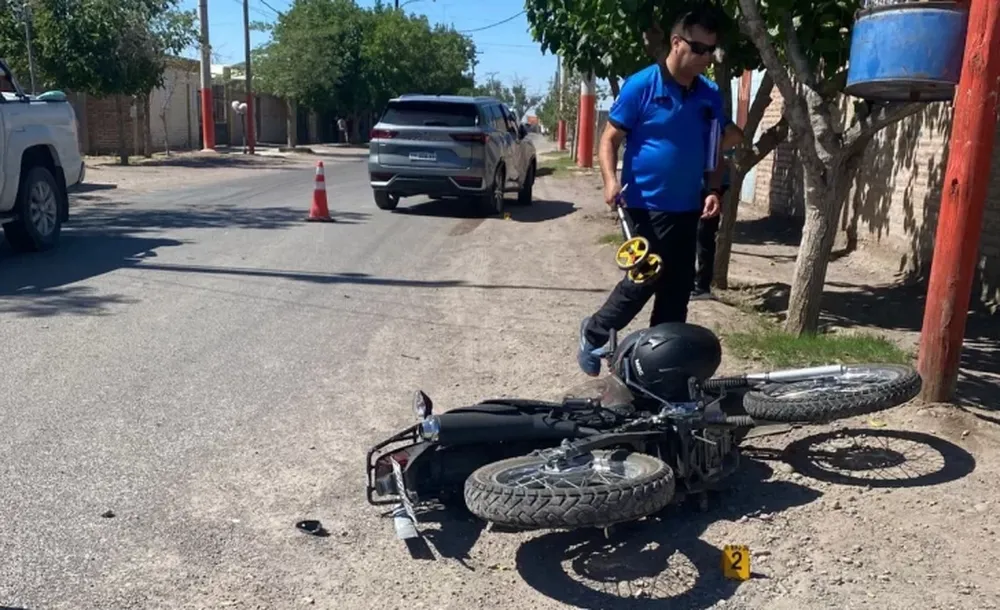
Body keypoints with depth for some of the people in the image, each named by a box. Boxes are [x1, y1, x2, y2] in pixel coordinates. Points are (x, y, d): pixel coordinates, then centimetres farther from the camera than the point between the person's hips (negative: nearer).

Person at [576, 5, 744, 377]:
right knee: (646, 278, -6)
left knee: (678, 287, 8)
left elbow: (715, 148, 17)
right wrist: (611, 180, -23)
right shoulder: (640, 86, -8)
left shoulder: (710, 96, 8)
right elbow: (610, 139, -7)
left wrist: (714, 190, 1)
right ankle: (594, 333, 18)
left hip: (687, 207, 6)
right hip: (646, 204, -6)